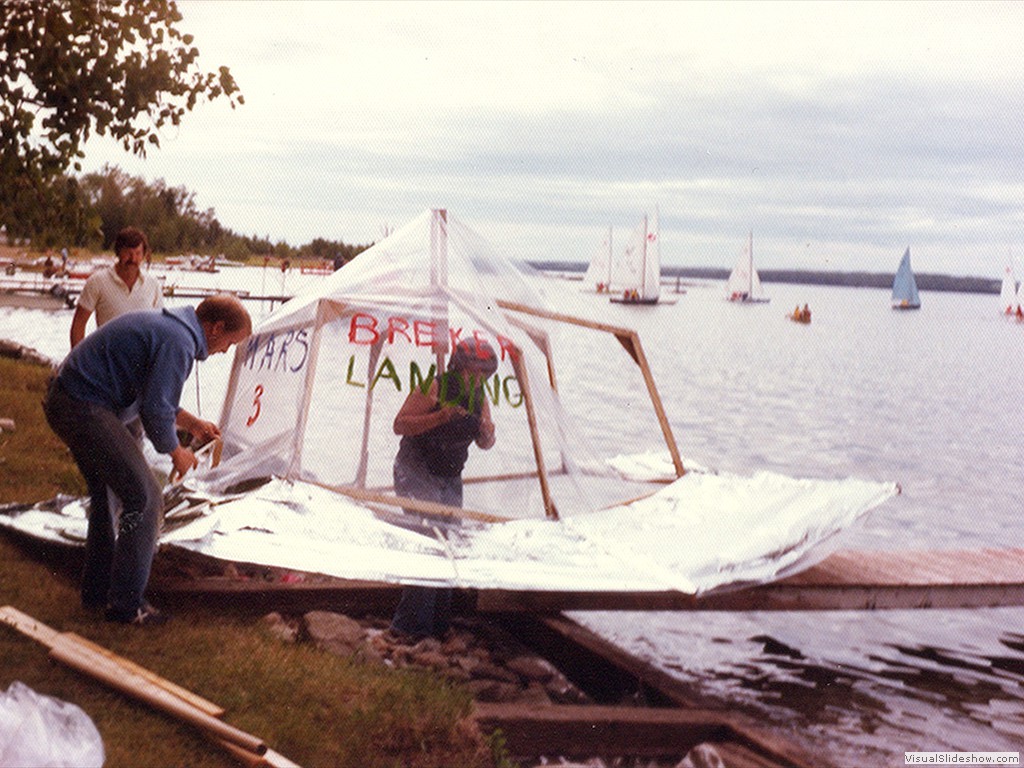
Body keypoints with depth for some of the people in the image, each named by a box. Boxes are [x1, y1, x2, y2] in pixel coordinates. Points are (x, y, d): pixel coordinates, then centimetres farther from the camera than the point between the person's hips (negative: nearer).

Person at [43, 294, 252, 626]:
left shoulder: (166, 325, 16)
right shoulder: (179, 342, -17)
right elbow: (155, 409, -19)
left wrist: (192, 423, 26)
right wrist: (177, 453, -3)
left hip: (62, 400, 11)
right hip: (86, 409, -11)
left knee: (106, 495, 22)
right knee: (144, 499, -7)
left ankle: (97, 590, 32)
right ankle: (126, 604, 0)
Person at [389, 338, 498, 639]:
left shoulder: (480, 398, 4)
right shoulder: (434, 389, -15)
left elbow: (485, 444, 12)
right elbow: (400, 425, -18)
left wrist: (487, 431, -13)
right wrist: (442, 416, -28)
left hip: (450, 479, 7)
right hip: (416, 474, -7)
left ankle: (438, 622, 15)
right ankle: (411, 621, -12)